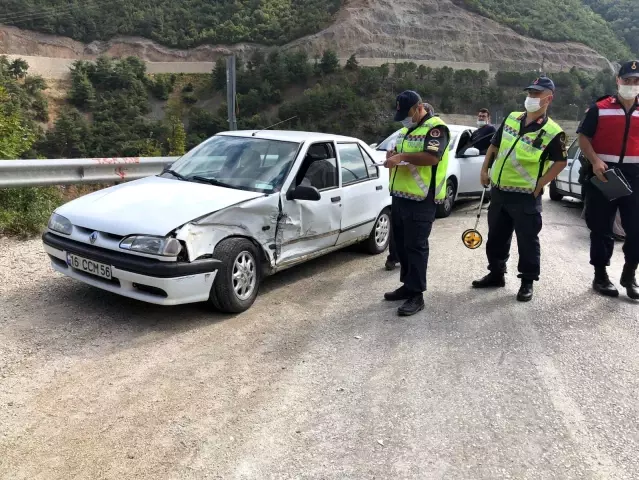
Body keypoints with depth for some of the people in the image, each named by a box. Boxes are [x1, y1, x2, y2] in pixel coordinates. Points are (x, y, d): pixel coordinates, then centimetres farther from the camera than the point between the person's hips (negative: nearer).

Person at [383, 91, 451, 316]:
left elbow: (433, 157, -24)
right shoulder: (406, 128, 18)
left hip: (421, 199, -9)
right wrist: (393, 154, 4)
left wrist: (402, 157, -23)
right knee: (401, 244, 15)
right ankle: (407, 285, 28)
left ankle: (417, 295, 3)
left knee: (416, 246, -5)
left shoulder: (435, 127, -11)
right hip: (400, 195, 9)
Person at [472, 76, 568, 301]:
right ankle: (496, 273, 31)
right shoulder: (511, 119, 6)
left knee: (527, 240, 3)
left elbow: (561, 162, -4)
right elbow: (494, 145, 15)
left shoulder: (553, 132, -10)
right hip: (498, 191, 6)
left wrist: (540, 184, -10)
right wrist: (485, 169, 7)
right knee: (496, 237, 15)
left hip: (526, 196, -6)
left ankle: (527, 282, 17)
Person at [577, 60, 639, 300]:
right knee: (601, 229, 5)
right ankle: (600, 276, 17)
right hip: (603, 174, -3)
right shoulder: (599, 108, 0)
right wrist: (595, 161, -17)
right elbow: (583, 138, -2)